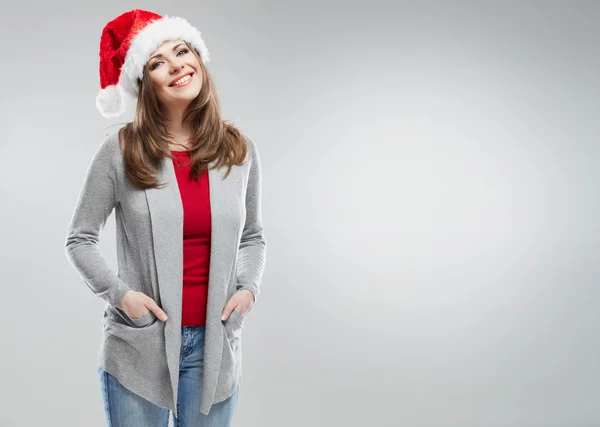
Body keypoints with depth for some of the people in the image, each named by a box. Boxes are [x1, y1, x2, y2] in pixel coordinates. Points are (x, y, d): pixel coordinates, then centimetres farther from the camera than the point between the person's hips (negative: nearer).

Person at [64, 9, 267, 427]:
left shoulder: (240, 150, 1)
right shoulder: (120, 151, -7)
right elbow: (80, 239, 0)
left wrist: (249, 287, -4)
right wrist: (119, 293, -12)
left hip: (214, 347, 2)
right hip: (138, 346, -2)